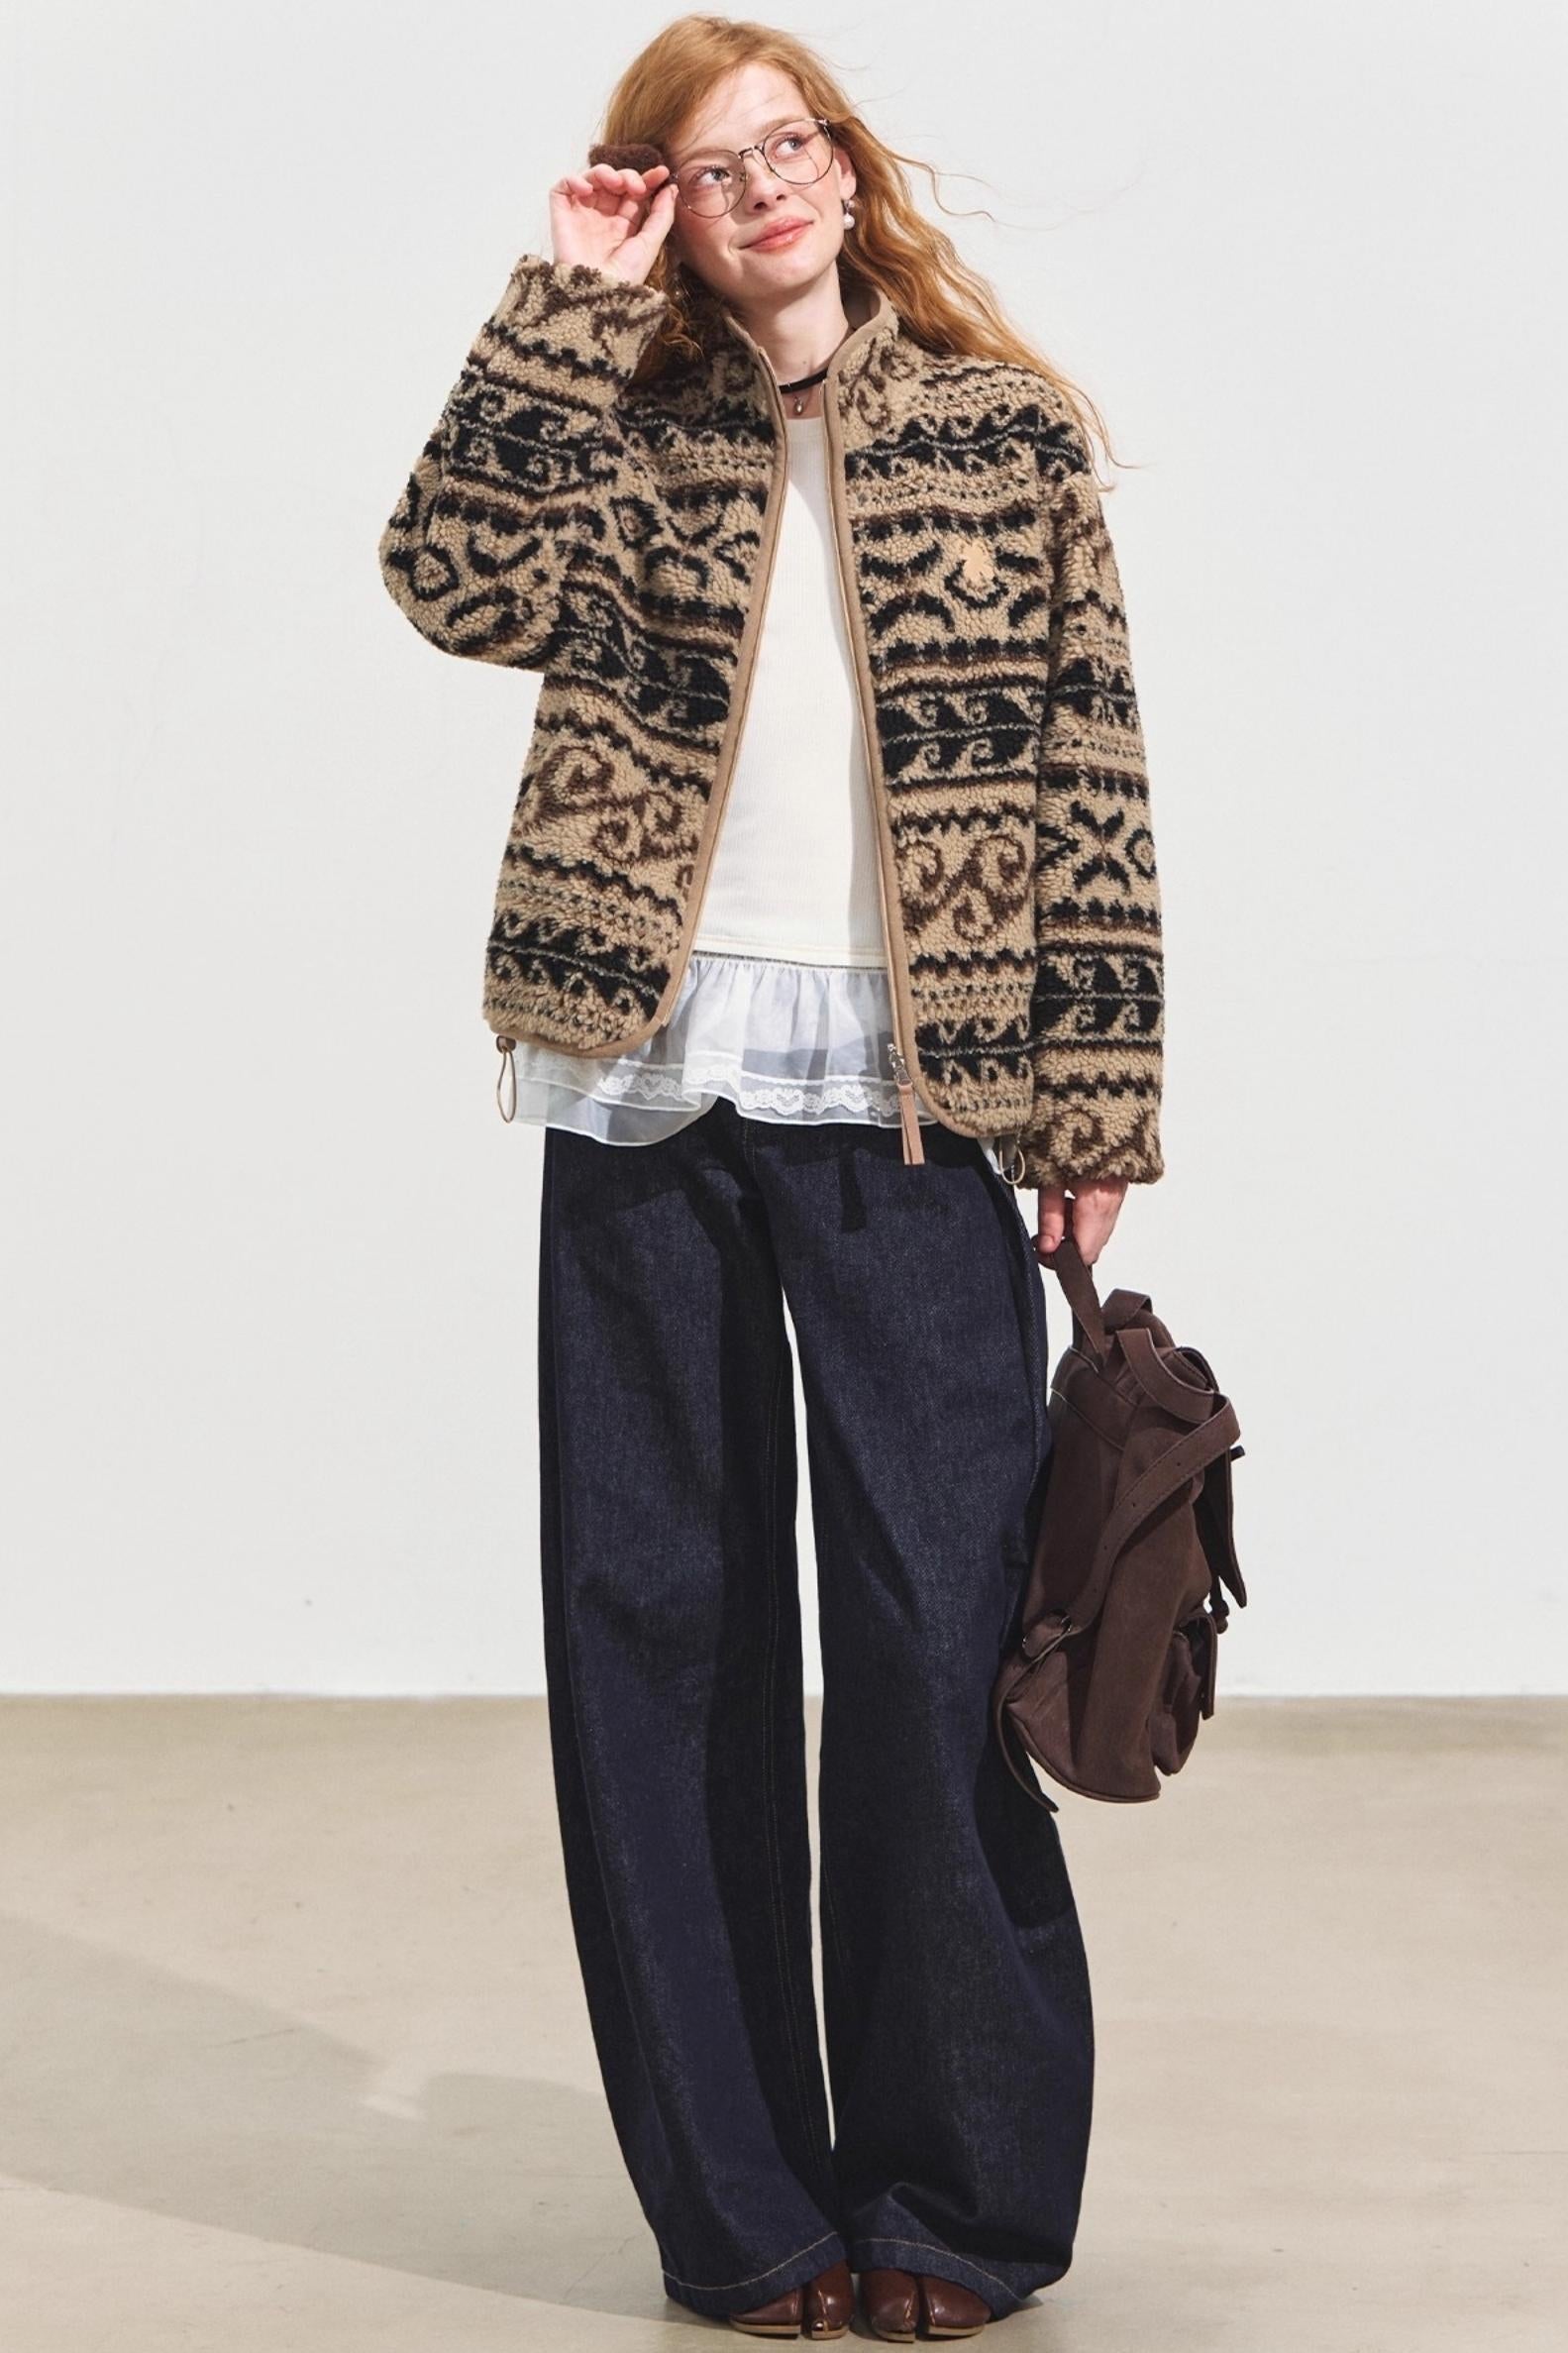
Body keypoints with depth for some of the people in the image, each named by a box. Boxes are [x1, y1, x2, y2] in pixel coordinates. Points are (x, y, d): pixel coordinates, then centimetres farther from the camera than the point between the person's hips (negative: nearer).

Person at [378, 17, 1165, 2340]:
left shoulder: (1005, 431, 8)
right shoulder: (626, 430, 11)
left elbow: (1090, 775, 4)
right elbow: (463, 580, -9)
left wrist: (1098, 1101, -1)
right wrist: (570, 300, -5)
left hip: (907, 1099, -2)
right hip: (648, 1091, 2)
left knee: (936, 1630, -3)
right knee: (658, 1626, 4)